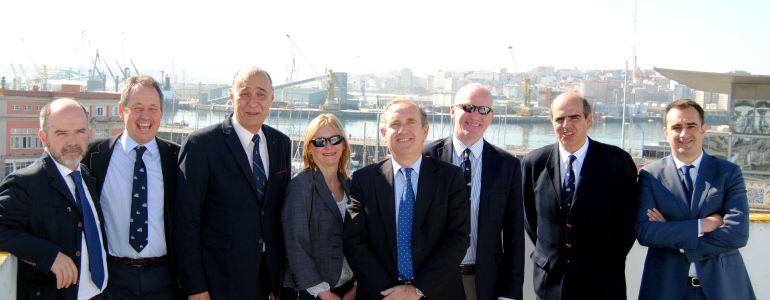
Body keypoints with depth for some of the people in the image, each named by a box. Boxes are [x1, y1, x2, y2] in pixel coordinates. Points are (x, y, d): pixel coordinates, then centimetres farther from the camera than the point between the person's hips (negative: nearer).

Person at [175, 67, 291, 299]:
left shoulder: (281, 143, 6)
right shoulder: (202, 144, -11)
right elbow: (186, 221, -11)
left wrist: (280, 276, 10)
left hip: (269, 274, 5)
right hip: (220, 280, -4)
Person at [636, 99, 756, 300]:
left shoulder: (729, 173, 0)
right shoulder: (650, 175, -1)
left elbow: (738, 233, -12)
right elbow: (644, 232, -12)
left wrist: (670, 233, -14)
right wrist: (702, 225, -17)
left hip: (723, 284, 0)